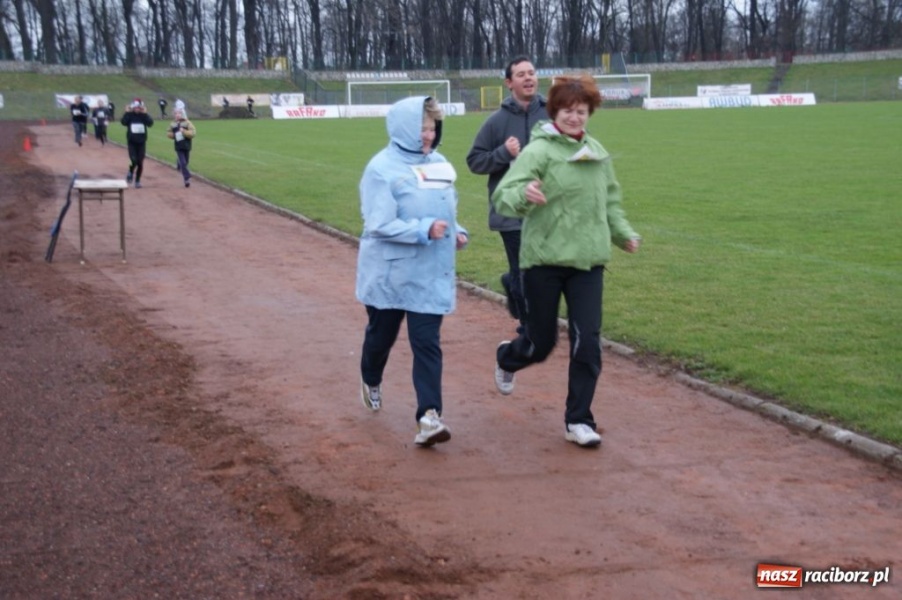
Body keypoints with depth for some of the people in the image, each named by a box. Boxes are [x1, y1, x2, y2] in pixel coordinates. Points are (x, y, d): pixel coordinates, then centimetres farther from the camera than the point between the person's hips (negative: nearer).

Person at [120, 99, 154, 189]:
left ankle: (137, 180, 18)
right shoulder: (130, 115, -2)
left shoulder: (144, 116, 0)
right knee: (134, 161, -15)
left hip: (142, 142, 2)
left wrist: (145, 114, -22)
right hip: (131, 142, -2)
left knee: (140, 163, 3)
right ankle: (131, 173, 17)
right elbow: (123, 122, -20)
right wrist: (127, 113, -21)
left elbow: (150, 123, -18)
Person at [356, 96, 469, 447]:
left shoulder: (439, 164, 5)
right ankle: (371, 381, 48)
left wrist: (457, 232, -1)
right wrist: (424, 230, -26)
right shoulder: (382, 169, -14)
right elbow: (379, 225, -20)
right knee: (381, 335, 18)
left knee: (427, 344, -5)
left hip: (431, 275, 3)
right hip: (390, 273, -3)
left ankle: (429, 417, -10)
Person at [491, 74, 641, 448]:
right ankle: (506, 360, 46)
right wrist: (523, 195, -44)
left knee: (588, 341, -5)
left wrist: (622, 232, 16)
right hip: (543, 261, -4)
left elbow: (611, 199, 24)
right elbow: (504, 194, -23)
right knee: (541, 342, 9)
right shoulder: (539, 151, -11)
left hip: (588, 262, 4)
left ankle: (578, 421, 7)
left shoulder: (596, 152, 7)